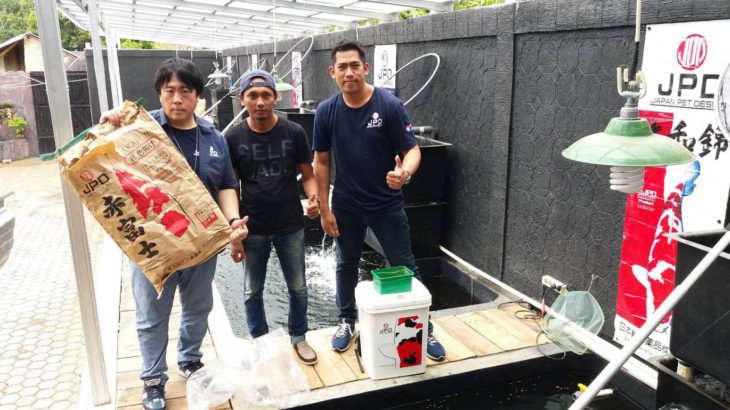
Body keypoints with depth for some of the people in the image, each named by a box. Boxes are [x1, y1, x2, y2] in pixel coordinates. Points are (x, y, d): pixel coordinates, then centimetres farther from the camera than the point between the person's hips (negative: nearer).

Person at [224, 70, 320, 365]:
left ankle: (298, 337, 36)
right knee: (252, 291, 14)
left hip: (291, 227, 0)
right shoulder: (233, 138, -5)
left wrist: (313, 198, -21)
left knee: (297, 287, 14)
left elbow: (308, 175, -1)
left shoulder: (294, 133, -6)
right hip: (252, 229, 0)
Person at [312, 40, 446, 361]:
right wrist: (325, 209, -2)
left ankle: (423, 327, 23)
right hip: (345, 205, 2)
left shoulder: (389, 105, -15)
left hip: (387, 204, -2)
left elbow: (412, 149, -14)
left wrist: (405, 172, -37)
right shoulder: (326, 111, -7)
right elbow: (321, 162, 0)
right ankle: (347, 321, 37)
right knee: (347, 264, 17)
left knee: (404, 266, 6)